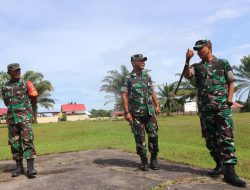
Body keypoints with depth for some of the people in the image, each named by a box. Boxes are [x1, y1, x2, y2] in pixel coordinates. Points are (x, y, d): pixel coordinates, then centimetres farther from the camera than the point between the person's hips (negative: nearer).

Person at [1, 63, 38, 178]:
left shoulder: (25, 84, 3)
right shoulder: (5, 87, 11)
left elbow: (34, 100, 7)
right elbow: (6, 102, 19)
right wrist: (15, 105, 6)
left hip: (25, 116, -3)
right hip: (12, 117, 4)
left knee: (27, 140, -12)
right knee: (14, 142, 5)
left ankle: (30, 168, -14)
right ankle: (19, 167, 15)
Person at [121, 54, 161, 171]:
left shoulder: (147, 76, 11)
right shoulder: (128, 79, -1)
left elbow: (152, 92, 15)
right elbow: (124, 96, -5)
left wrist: (157, 105, 4)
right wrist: (126, 112, -13)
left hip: (150, 112, 3)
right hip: (136, 114, -3)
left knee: (153, 136, 0)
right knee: (140, 138, 2)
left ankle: (154, 160, 13)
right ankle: (144, 161, 13)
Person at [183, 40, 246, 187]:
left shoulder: (223, 63, 9)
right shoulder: (197, 67, 13)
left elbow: (231, 82, 7)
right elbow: (187, 75, -7)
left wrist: (229, 99, -6)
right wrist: (187, 60, -22)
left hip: (222, 106, -3)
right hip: (205, 108, 3)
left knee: (226, 137, -12)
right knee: (210, 138, 7)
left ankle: (229, 171, -13)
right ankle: (220, 165, 22)